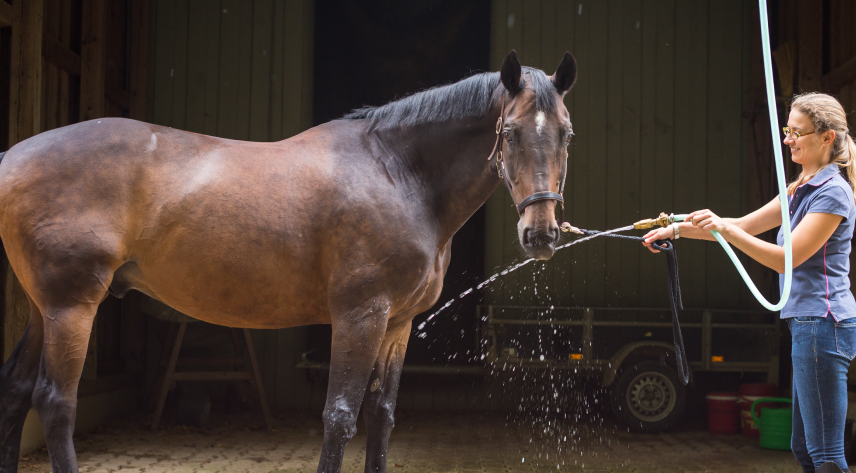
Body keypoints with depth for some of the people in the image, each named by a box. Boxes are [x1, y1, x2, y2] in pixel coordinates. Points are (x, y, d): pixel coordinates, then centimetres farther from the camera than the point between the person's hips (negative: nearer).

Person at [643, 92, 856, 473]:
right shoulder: (803, 189, 17)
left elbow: (786, 257, -18)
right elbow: (745, 225, 18)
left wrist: (723, 229, -25)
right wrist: (678, 229, 12)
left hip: (822, 324, -10)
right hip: (808, 325, 10)